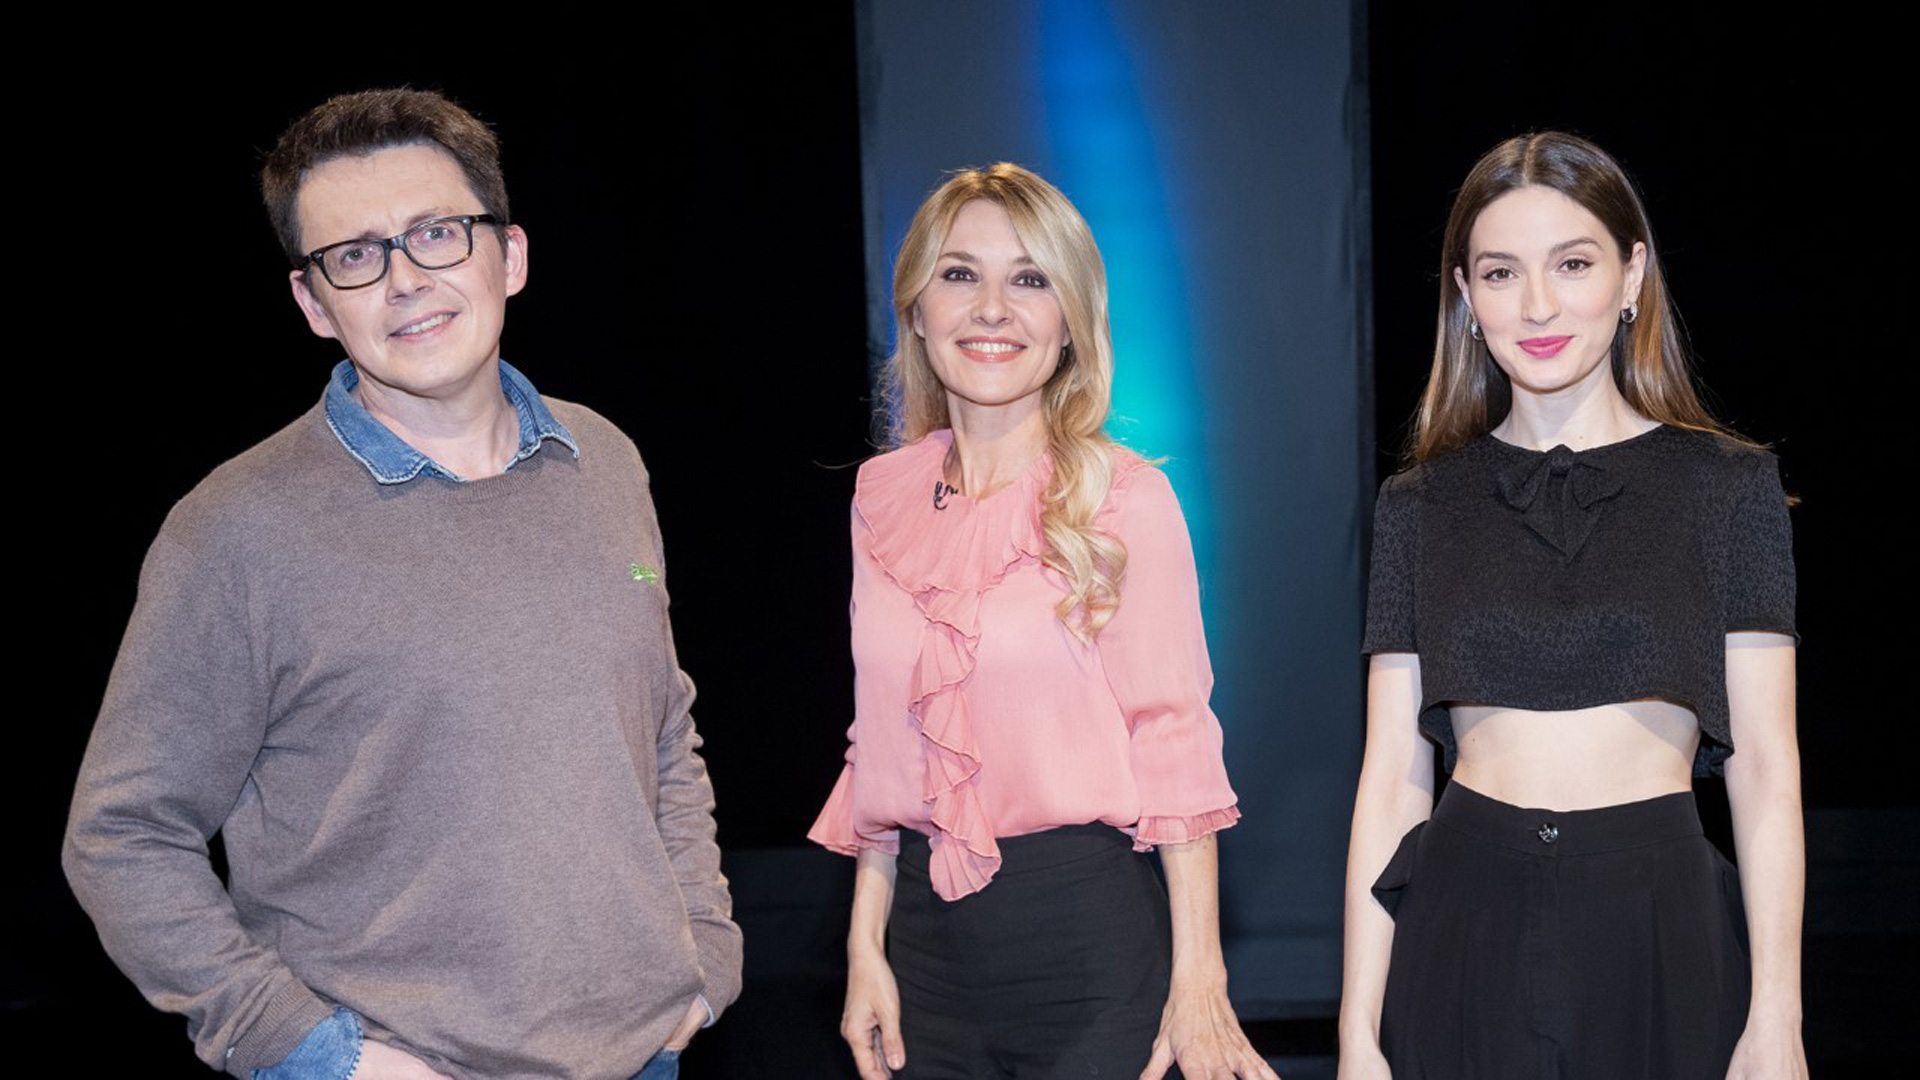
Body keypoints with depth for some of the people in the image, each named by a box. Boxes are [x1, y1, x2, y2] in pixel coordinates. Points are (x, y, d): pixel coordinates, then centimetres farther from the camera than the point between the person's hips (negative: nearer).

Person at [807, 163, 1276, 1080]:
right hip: (928, 935, 4)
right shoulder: (882, 499, 5)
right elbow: (881, 746, 10)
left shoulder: (1123, 499, -7)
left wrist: (1198, 981, -11)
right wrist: (865, 948, 8)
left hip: (1089, 932, -4)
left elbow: (1175, 744, -8)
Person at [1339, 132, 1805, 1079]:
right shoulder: (1419, 506, 4)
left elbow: (1764, 767, -1)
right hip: (1463, 925, 1)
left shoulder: (1727, 485, 1)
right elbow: (1391, 771, 2)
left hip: (1660, 929, -1)